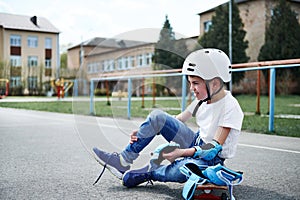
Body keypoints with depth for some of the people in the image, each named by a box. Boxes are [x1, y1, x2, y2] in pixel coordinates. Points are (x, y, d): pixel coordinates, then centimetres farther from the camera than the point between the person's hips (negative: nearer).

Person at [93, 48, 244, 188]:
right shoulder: (202, 100, 4)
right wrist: (143, 133, -7)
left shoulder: (230, 107, -19)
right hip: (196, 145, 7)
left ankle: (149, 172, -13)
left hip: (212, 159, -7)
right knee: (157, 116, -11)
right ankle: (124, 160, -9)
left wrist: (182, 152, -33)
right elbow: (176, 121, 4)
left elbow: (215, 147, -24)